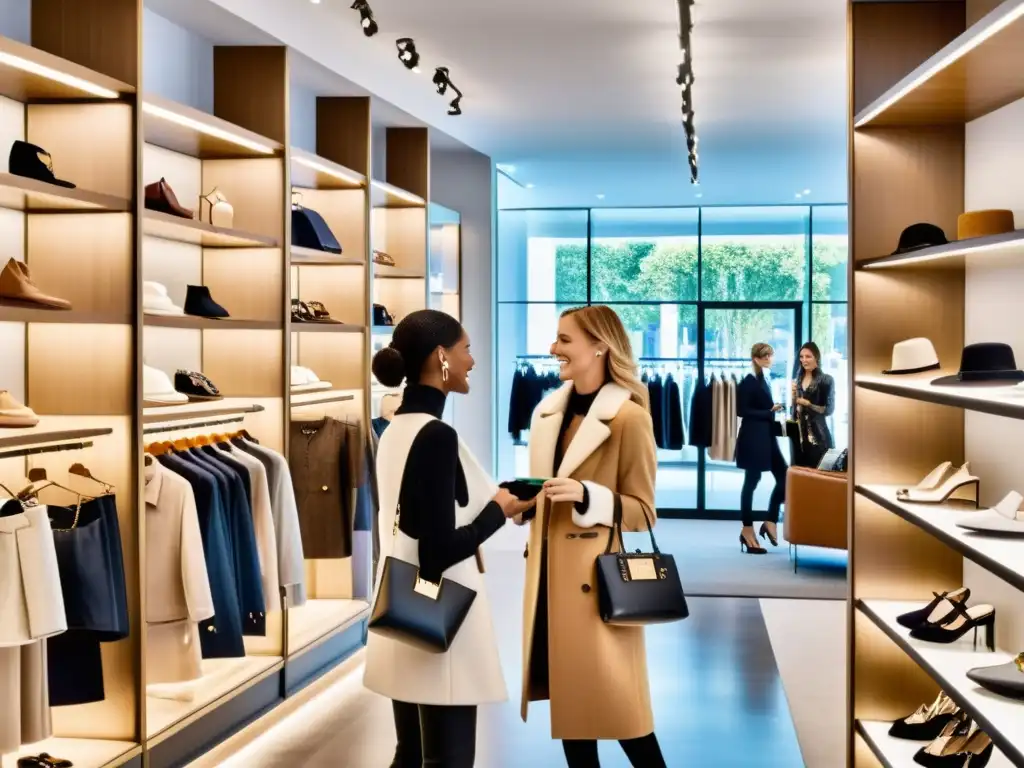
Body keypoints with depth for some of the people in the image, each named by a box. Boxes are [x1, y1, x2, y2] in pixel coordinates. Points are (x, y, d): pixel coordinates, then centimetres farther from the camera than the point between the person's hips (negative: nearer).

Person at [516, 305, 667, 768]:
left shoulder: (629, 417, -12)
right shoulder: (549, 411, 10)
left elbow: (643, 510, -10)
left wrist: (586, 496, -24)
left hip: (599, 574, -7)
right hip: (550, 569, 7)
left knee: (609, 696, -2)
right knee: (568, 693, 13)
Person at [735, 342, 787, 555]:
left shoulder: (762, 380, 14)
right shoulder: (748, 381, -11)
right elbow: (742, 411, -17)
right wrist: (769, 411, -15)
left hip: (766, 437, 8)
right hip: (753, 438, -8)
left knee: (784, 477, 4)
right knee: (752, 482, -1)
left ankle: (770, 521, 12)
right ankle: (747, 530, 6)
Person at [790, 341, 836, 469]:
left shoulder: (826, 380, -5)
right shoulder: (798, 380, 12)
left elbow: (829, 409, -8)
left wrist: (807, 403, -12)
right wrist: (793, 396, -3)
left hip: (818, 435, -5)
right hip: (800, 434, 5)